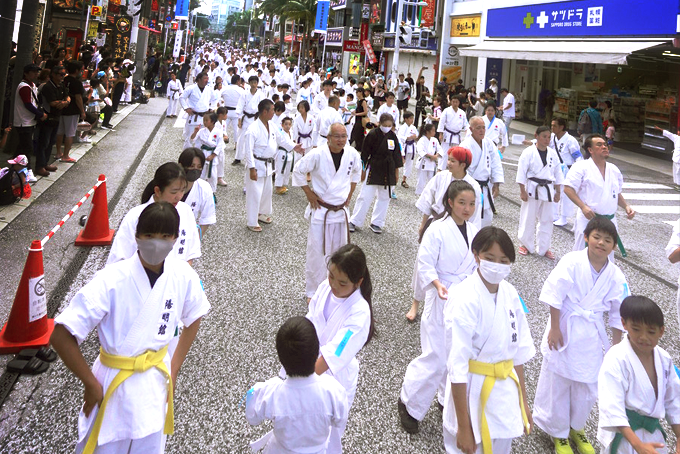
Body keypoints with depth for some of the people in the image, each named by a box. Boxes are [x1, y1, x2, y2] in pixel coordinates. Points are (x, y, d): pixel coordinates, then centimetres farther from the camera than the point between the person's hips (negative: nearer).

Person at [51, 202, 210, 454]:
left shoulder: (183, 275, -13)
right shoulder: (112, 280, -25)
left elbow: (193, 319, 7)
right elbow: (61, 337, -22)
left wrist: (174, 369, 5)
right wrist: (91, 384, -14)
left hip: (156, 381, 3)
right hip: (115, 383, -3)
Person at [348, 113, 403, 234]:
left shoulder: (392, 136, 1)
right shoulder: (373, 134, -11)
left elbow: (396, 154, 9)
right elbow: (365, 154, -6)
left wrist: (396, 172, 10)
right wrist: (363, 170, -4)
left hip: (388, 171, 4)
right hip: (373, 169, -4)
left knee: (384, 197, 10)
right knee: (365, 196, -3)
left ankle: (376, 223, 21)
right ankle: (354, 221, 7)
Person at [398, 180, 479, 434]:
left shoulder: (474, 232, 5)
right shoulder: (438, 229, -15)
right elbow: (424, 265, -15)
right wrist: (438, 284, -30)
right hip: (441, 301, -6)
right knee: (435, 359, -5)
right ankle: (409, 403, 17)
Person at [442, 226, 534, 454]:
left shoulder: (509, 293, -3)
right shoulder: (464, 300, -23)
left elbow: (519, 349, 8)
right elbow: (457, 365, -20)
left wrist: (523, 402, 13)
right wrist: (464, 427, -16)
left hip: (505, 388, 6)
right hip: (472, 390, -6)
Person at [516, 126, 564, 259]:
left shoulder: (553, 154, 6)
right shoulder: (528, 152, -8)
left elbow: (558, 174, 13)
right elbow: (522, 172, -9)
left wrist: (557, 192, 12)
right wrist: (522, 191, -11)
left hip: (547, 190, 4)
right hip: (532, 189, -4)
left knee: (546, 220, 10)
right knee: (528, 218, 3)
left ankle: (543, 248, 22)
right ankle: (525, 244, 21)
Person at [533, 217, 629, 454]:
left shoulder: (615, 275, -3)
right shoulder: (572, 262, -15)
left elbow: (618, 314, 5)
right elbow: (554, 293, -14)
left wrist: (617, 346, 8)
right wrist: (554, 328, -13)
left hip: (591, 336, 4)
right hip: (565, 329, -3)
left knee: (588, 388, 13)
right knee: (557, 384, 9)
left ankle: (575, 428, 40)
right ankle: (558, 432, 31)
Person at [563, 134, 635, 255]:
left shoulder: (614, 170, 11)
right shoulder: (581, 167, -8)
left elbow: (617, 194, 22)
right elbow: (568, 189, -13)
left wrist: (626, 206, 5)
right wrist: (583, 206, -23)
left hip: (609, 222, 6)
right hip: (588, 219, -6)